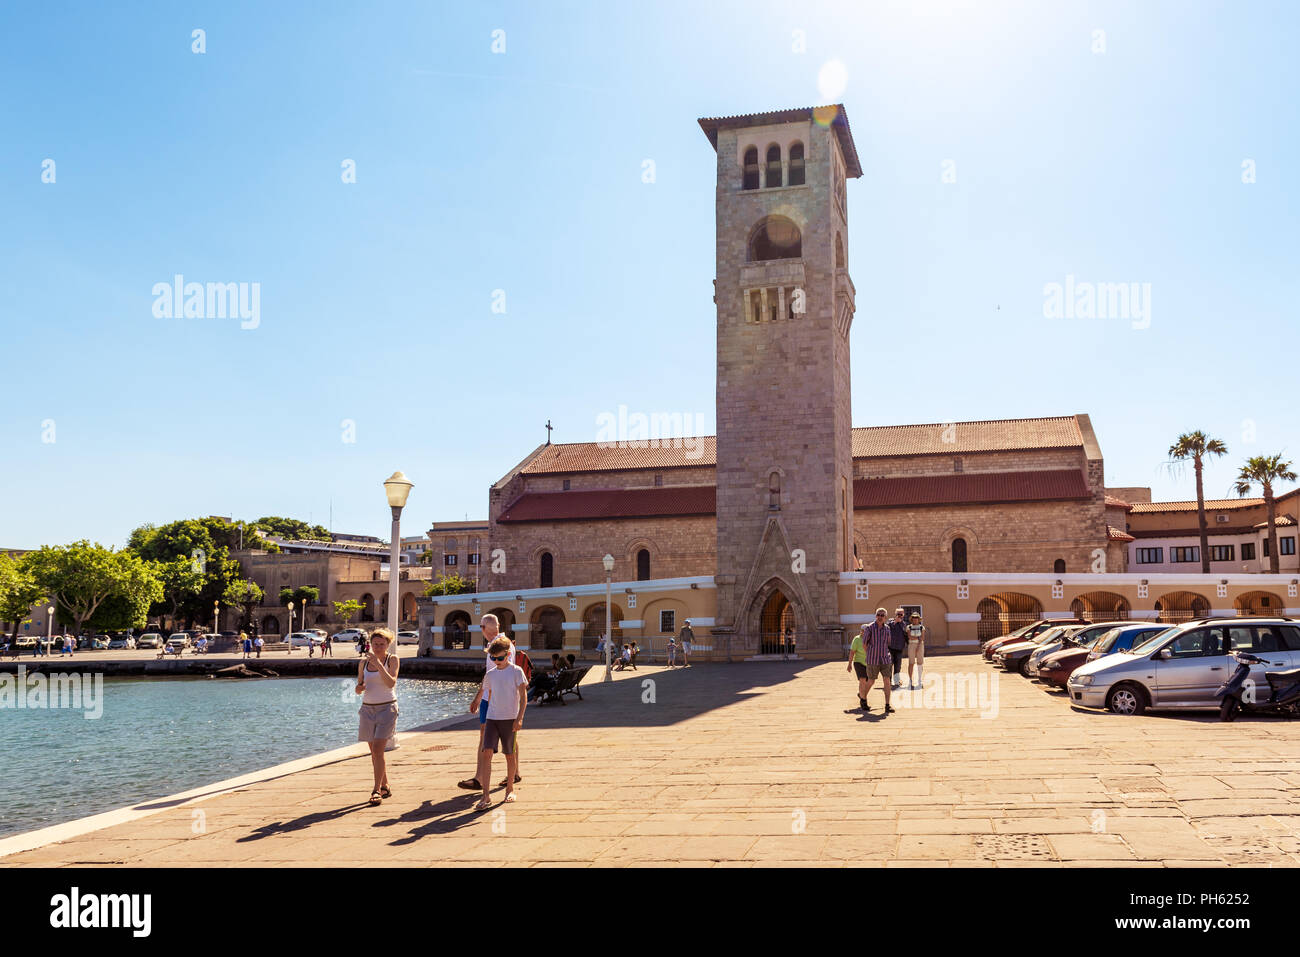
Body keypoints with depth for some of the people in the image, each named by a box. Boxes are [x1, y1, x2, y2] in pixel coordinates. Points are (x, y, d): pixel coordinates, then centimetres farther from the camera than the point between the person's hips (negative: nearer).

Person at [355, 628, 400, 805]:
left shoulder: (392, 660, -3)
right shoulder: (364, 663, 8)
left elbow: (391, 683, -18)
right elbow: (359, 688, 13)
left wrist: (378, 664, -26)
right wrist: (359, 688, -10)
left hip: (386, 708, -5)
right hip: (368, 709, 5)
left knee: (377, 750, -16)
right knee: (374, 752, 10)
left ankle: (377, 790, -12)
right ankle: (385, 787, 22)